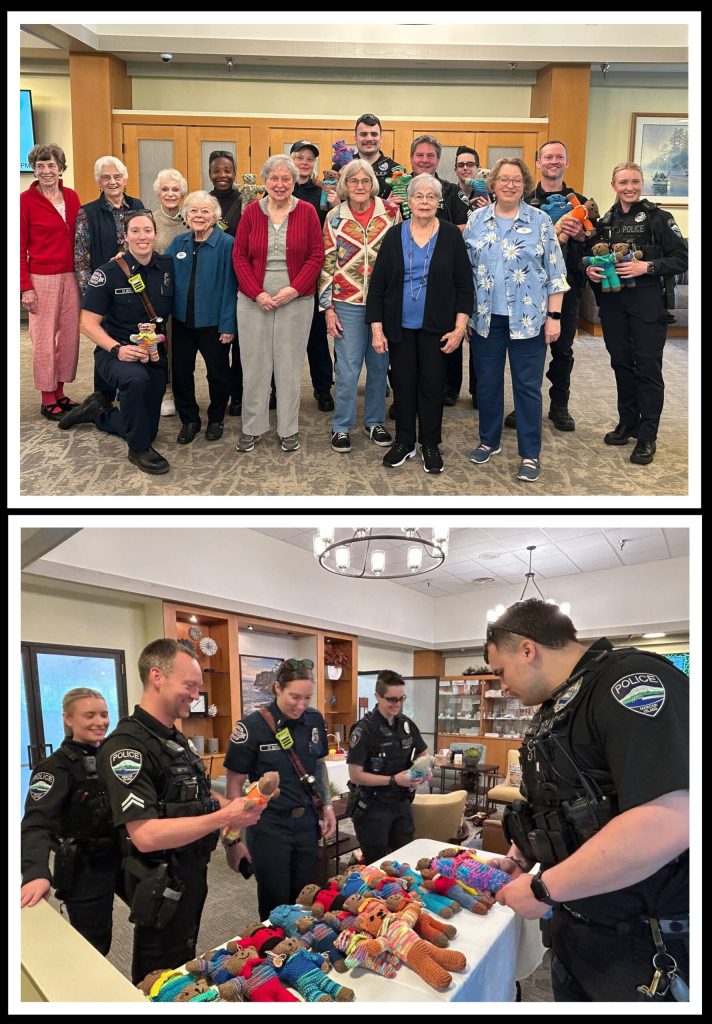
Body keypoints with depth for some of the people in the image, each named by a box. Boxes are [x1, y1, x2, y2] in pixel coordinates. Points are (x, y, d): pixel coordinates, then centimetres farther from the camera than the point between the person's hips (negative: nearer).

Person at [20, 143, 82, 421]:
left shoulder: (72, 197, 7)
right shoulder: (26, 200, -5)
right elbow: (20, 247, -5)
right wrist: (25, 287, -11)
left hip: (70, 276, 5)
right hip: (42, 278, -5)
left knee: (70, 335, 8)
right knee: (44, 338, -1)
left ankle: (60, 393, 20)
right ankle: (47, 399, 9)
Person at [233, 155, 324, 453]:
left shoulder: (307, 212, 0)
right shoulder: (251, 211, 3)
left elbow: (316, 256, -2)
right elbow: (239, 256, 1)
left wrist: (294, 289, -13)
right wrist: (257, 293, -10)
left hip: (296, 301, -1)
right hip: (253, 301, 1)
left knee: (290, 365, 6)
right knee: (255, 363, 6)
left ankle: (289, 429, 18)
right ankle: (252, 427, 18)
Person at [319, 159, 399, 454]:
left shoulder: (391, 211, 0)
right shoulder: (335, 217, -1)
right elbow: (326, 264, 0)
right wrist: (328, 308, -4)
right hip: (348, 302, -1)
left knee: (379, 364, 11)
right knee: (347, 368, 1)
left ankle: (374, 421, 27)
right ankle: (341, 427, 15)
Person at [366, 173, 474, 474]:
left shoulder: (451, 236, -1)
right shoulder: (394, 235, 1)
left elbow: (464, 286, 0)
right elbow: (377, 285, 1)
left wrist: (459, 328, -8)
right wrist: (377, 329, -4)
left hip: (436, 327, -1)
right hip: (400, 326, 1)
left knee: (432, 385, 5)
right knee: (403, 384, 7)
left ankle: (431, 445, 18)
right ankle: (404, 441, 22)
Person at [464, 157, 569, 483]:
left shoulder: (540, 221, 1)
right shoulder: (476, 221, 6)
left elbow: (555, 272, 0)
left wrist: (554, 316, -5)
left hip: (528, 319, -2)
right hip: (486, 317, 2)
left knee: (527, 385, 3)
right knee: (487, 382, 10)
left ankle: (530, 454, 11)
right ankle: (489, 441, 28)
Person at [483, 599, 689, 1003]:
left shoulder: (631, 681, -22)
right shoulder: (559, 707, 9)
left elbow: (667, 824, -33)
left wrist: (542, 889, -24)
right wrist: (519, 858, 9)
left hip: (643, 947, -8)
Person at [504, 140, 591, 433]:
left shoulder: (579, 202, 9)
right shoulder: (524, 202, 5)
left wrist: (580, 236, -15)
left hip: (566, 283, 1)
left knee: (563, 348, 8)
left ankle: (559, 406, 19)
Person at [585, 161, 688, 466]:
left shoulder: (658, 218, -4)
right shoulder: (606, 221, 10)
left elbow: (681, 259, -7)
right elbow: (593, 256, 19)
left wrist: (647, 266, -19)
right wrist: (589, 269, -3)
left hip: (647, 301, -4)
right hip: (612, 301, 5)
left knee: (648, 367, -3)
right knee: (621, 362, 11)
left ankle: (647, 435, 4)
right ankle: (627, 422, 26)